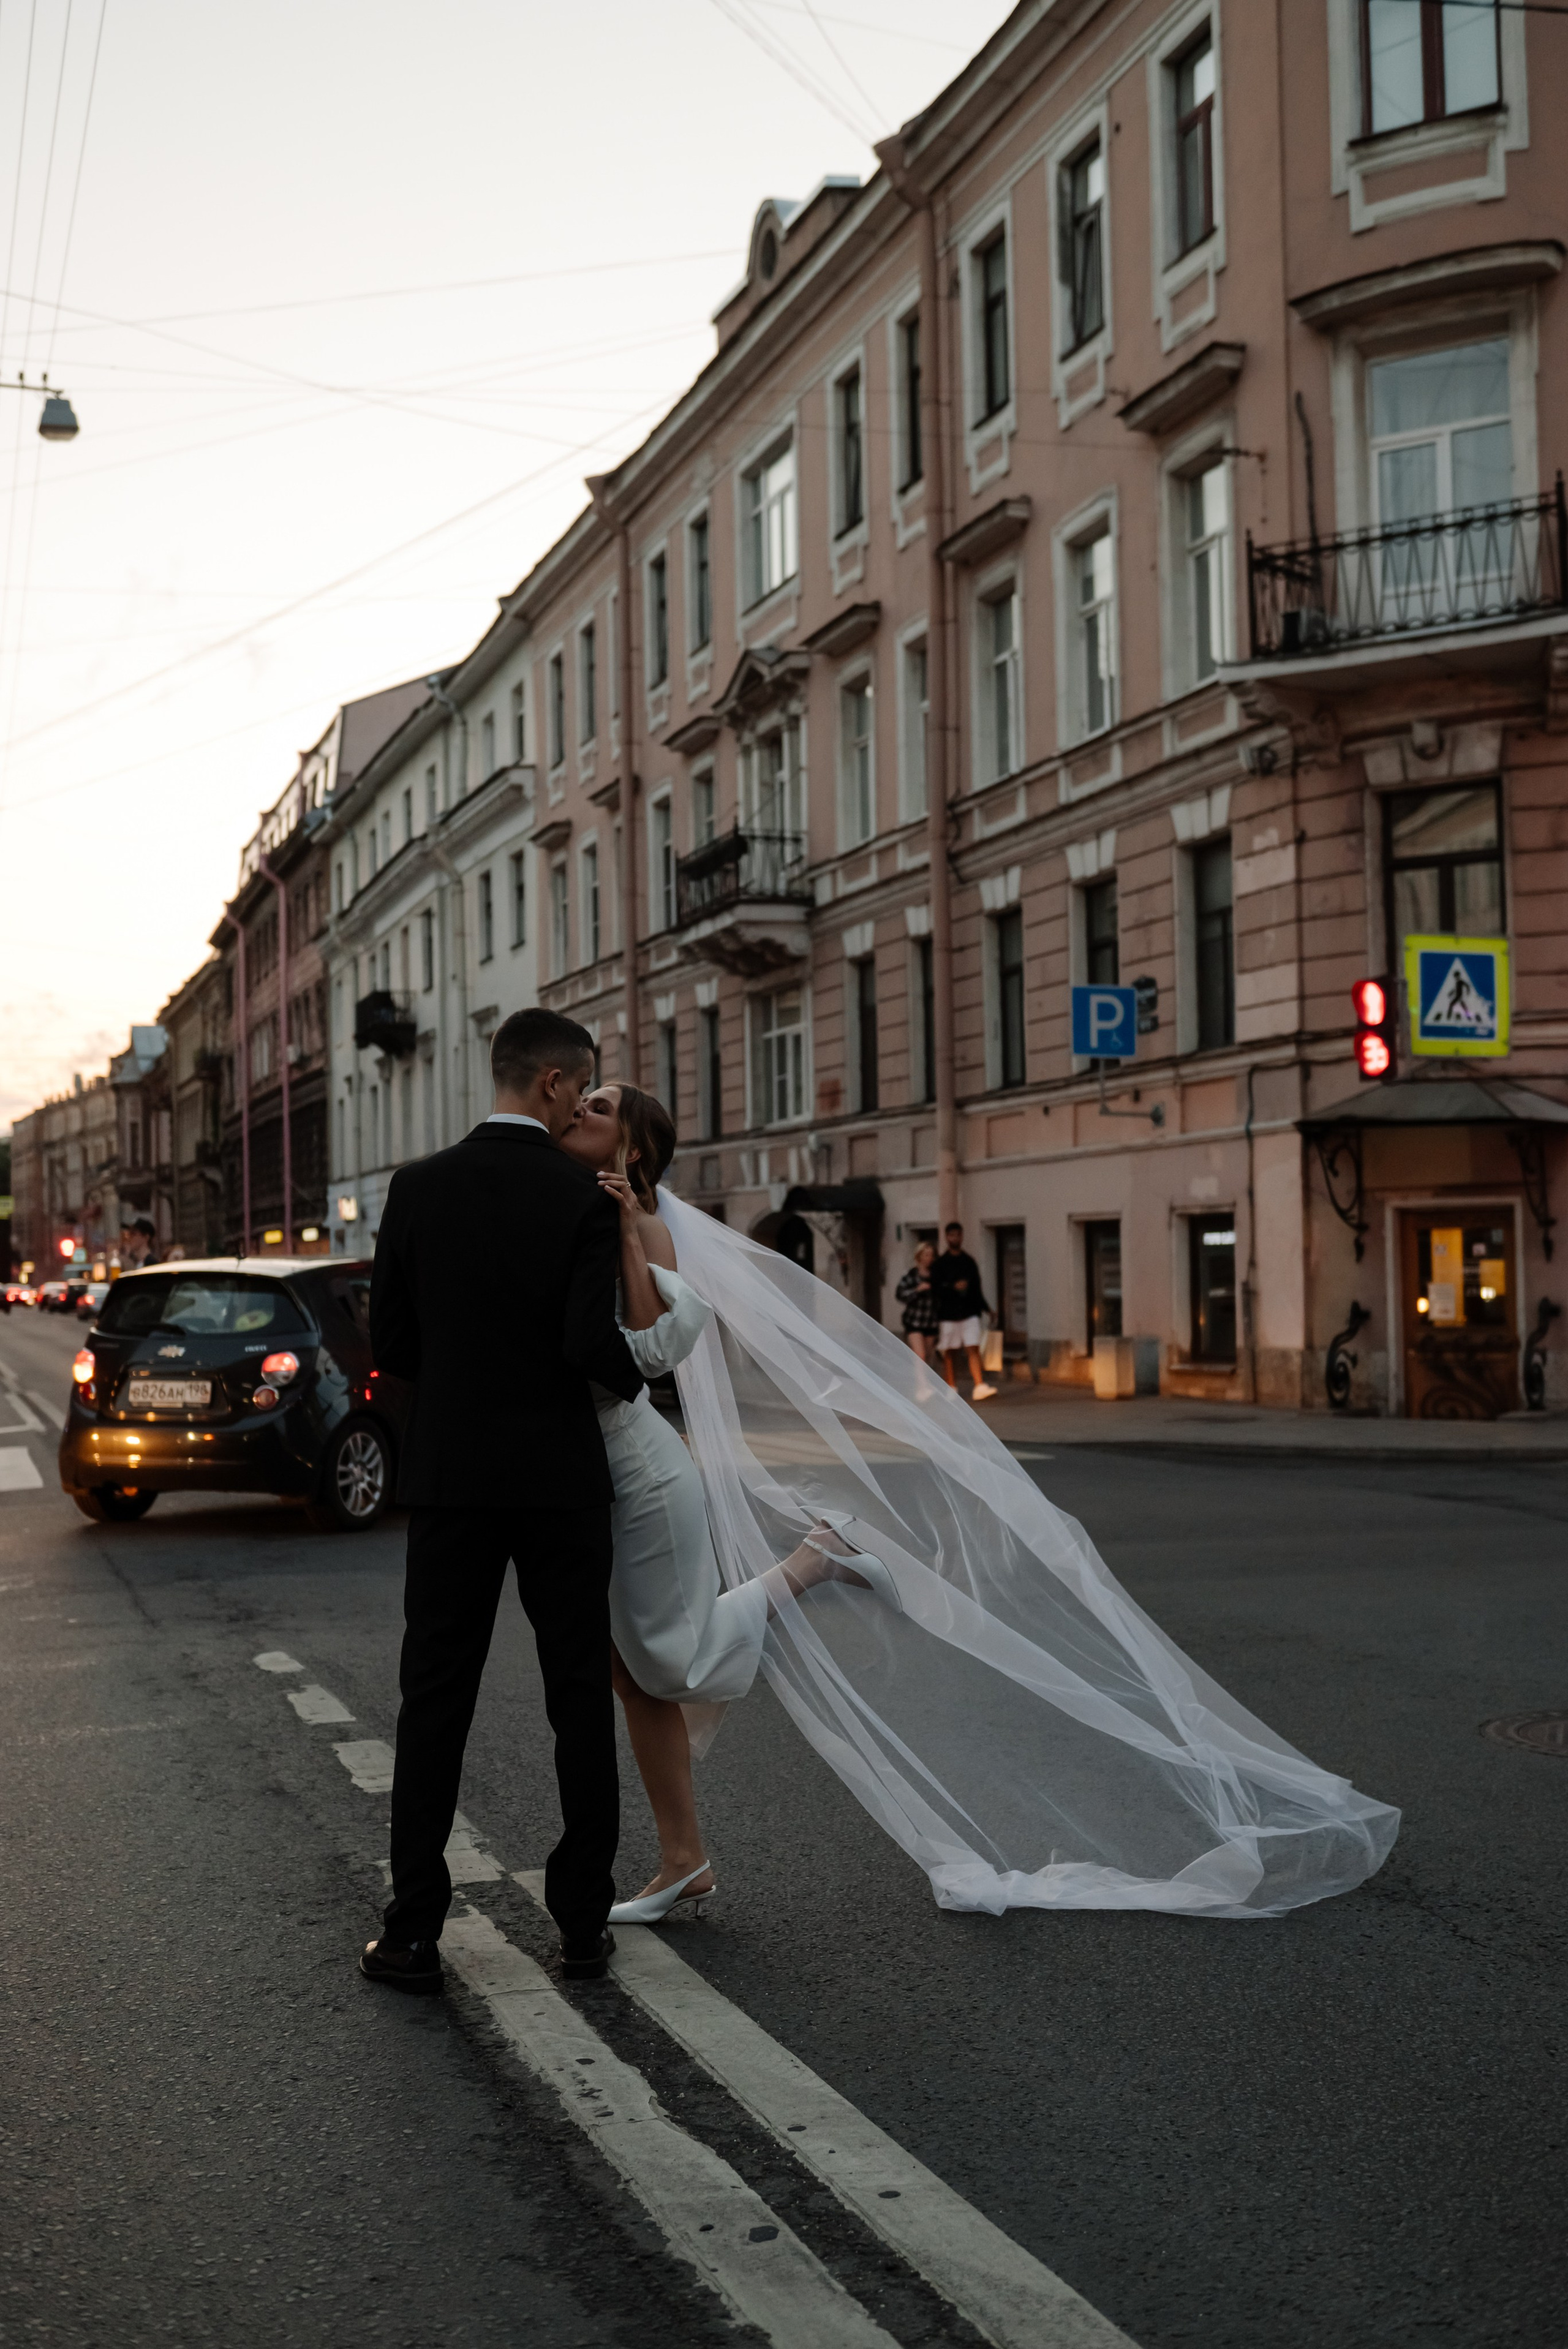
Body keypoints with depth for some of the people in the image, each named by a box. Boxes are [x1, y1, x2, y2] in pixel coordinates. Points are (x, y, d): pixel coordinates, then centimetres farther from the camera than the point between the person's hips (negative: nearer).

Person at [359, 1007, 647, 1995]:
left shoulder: (418, 1188, 0)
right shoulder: (587, 1197, -10)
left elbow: (391, 1341, 3)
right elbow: (592, 1339, -17)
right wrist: (635, 1380, 4)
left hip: (450, 1477, 2)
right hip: (561, 1478, -2)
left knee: (436, 1700, 7)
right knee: (581, 1699, 9)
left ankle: (415, 1931, 7)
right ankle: (584, 1919, 14)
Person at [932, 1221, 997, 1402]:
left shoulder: (969, 1262, 13)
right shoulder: (940, 1264, 2)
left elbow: (977, 1288, 17)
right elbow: (935, 1288, -6)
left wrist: (985, 1308, 11)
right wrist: (954, 1287, -19)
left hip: (970, 1313, 2)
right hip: (948, 1314, -2)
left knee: (974, 1349, -10)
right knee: (948, 1354, 3)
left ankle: (980, 1387, -18)